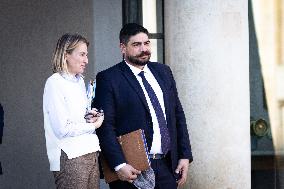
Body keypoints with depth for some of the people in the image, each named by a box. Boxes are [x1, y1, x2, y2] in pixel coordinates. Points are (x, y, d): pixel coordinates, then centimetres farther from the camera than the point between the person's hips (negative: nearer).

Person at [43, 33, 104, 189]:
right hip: (70, 158, -8)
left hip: (90, 153, 8)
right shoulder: (55, 83, -9)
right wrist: (93, 125, -5)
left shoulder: (79, 81, 16)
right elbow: (62, 129, -16)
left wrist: (89, 116, 6)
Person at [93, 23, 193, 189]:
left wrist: (185, 155, 8)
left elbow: (178, 115, 15)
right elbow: (106, 125, -13)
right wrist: (119, 165, -21)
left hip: (168, 167, 5)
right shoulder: (108, 79, -6)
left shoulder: (163, 71, 13)